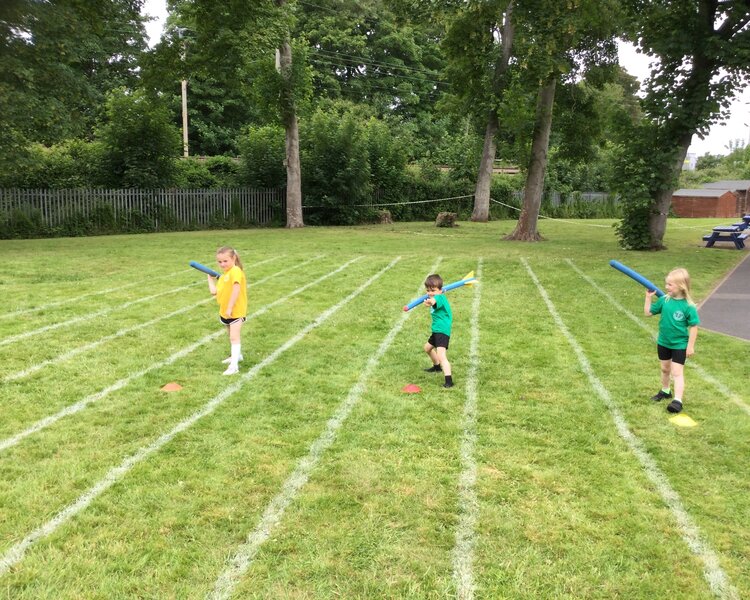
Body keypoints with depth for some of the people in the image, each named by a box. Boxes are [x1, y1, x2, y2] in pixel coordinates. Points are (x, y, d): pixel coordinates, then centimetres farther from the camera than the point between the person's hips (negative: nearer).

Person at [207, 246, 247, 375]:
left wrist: (230, 308, -27)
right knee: (232, 336, 26)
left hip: (236, 311, -10)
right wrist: (210, 277, 13)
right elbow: (214, 291, 3)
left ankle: (234, 366, -20)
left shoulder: (235, 271, -18)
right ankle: (236, 355, 46)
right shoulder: (223, 275, 10)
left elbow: (236, 290, -27)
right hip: (225, 311, 10)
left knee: (234, 337, -16)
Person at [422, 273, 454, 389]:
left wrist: (430, 301, -69)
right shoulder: (435, 297, 10)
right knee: (427, 347, 33)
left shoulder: (440, 298, -21)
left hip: (442, 331, -12)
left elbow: (435, 300, -49)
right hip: (437, 330, 12)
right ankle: (437, 366, 55)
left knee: (441, 356, -25)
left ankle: (449, 381, -31)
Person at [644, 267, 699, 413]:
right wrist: (649, 297, -5)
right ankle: (665, 391, 40)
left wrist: (690, 345, -13)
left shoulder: (688, 306, -20)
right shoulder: (664, 300, -7)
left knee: (677, 372, -5)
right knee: (665, 369, 21)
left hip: (680, 345, -5)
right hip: (663, 342, 5)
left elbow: (694, 326, -14)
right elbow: (648, 312, 3)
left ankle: (678, 400, -5)